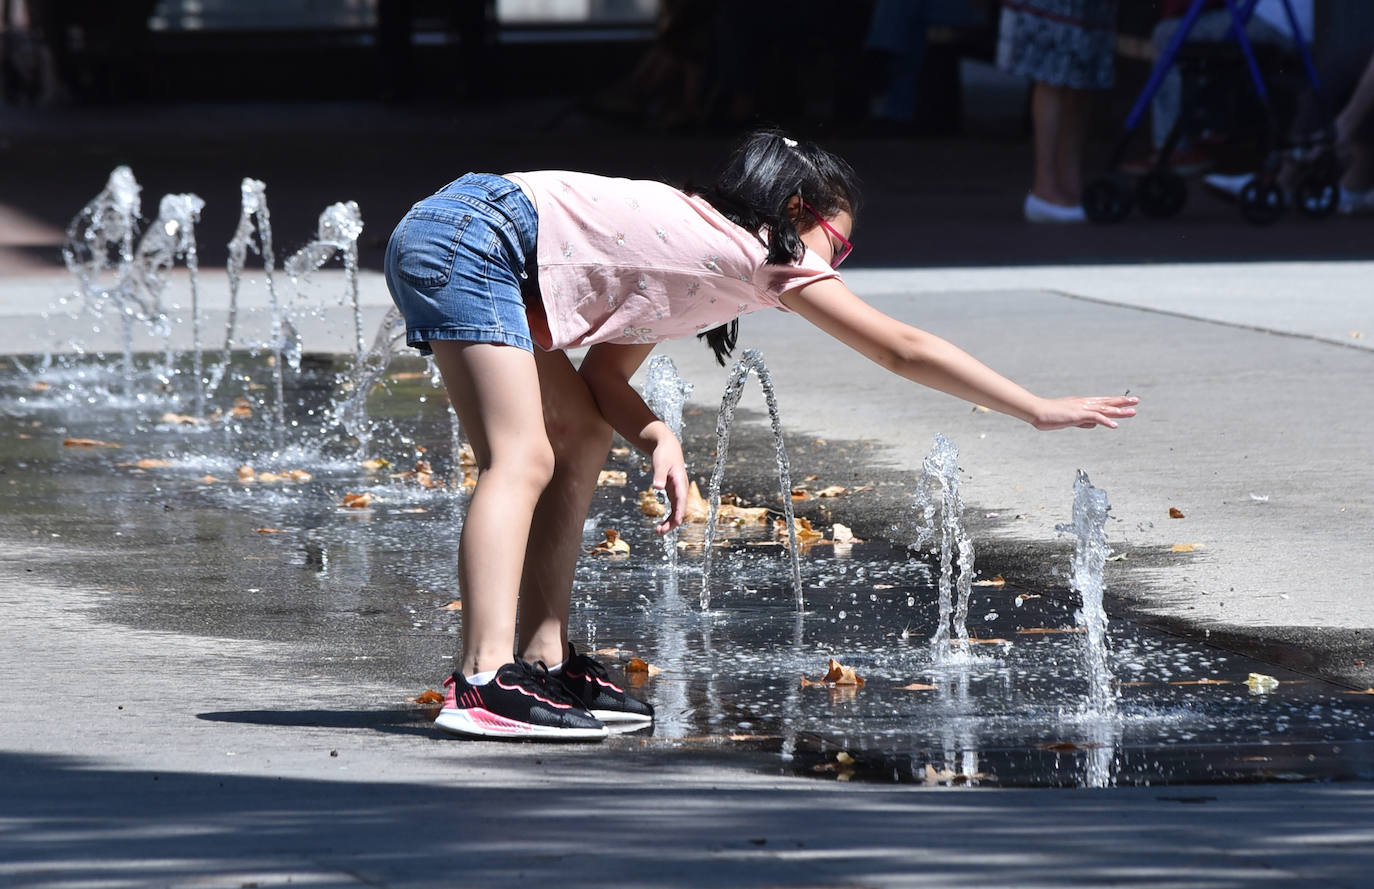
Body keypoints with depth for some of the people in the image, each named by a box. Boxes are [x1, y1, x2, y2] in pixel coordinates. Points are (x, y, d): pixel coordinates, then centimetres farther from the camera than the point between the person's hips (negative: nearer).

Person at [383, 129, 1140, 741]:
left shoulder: (692, 249, 23)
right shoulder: (769, 254, -2)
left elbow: (605, 375, 17)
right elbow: (906, 351, -1)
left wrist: (656, 438, -2)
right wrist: (1039, 411, 2)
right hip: (468, 241, -10)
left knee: (580, 436, 14)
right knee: (522, 459, -16)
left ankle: (543, 664, 11)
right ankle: (482, 684, -27)